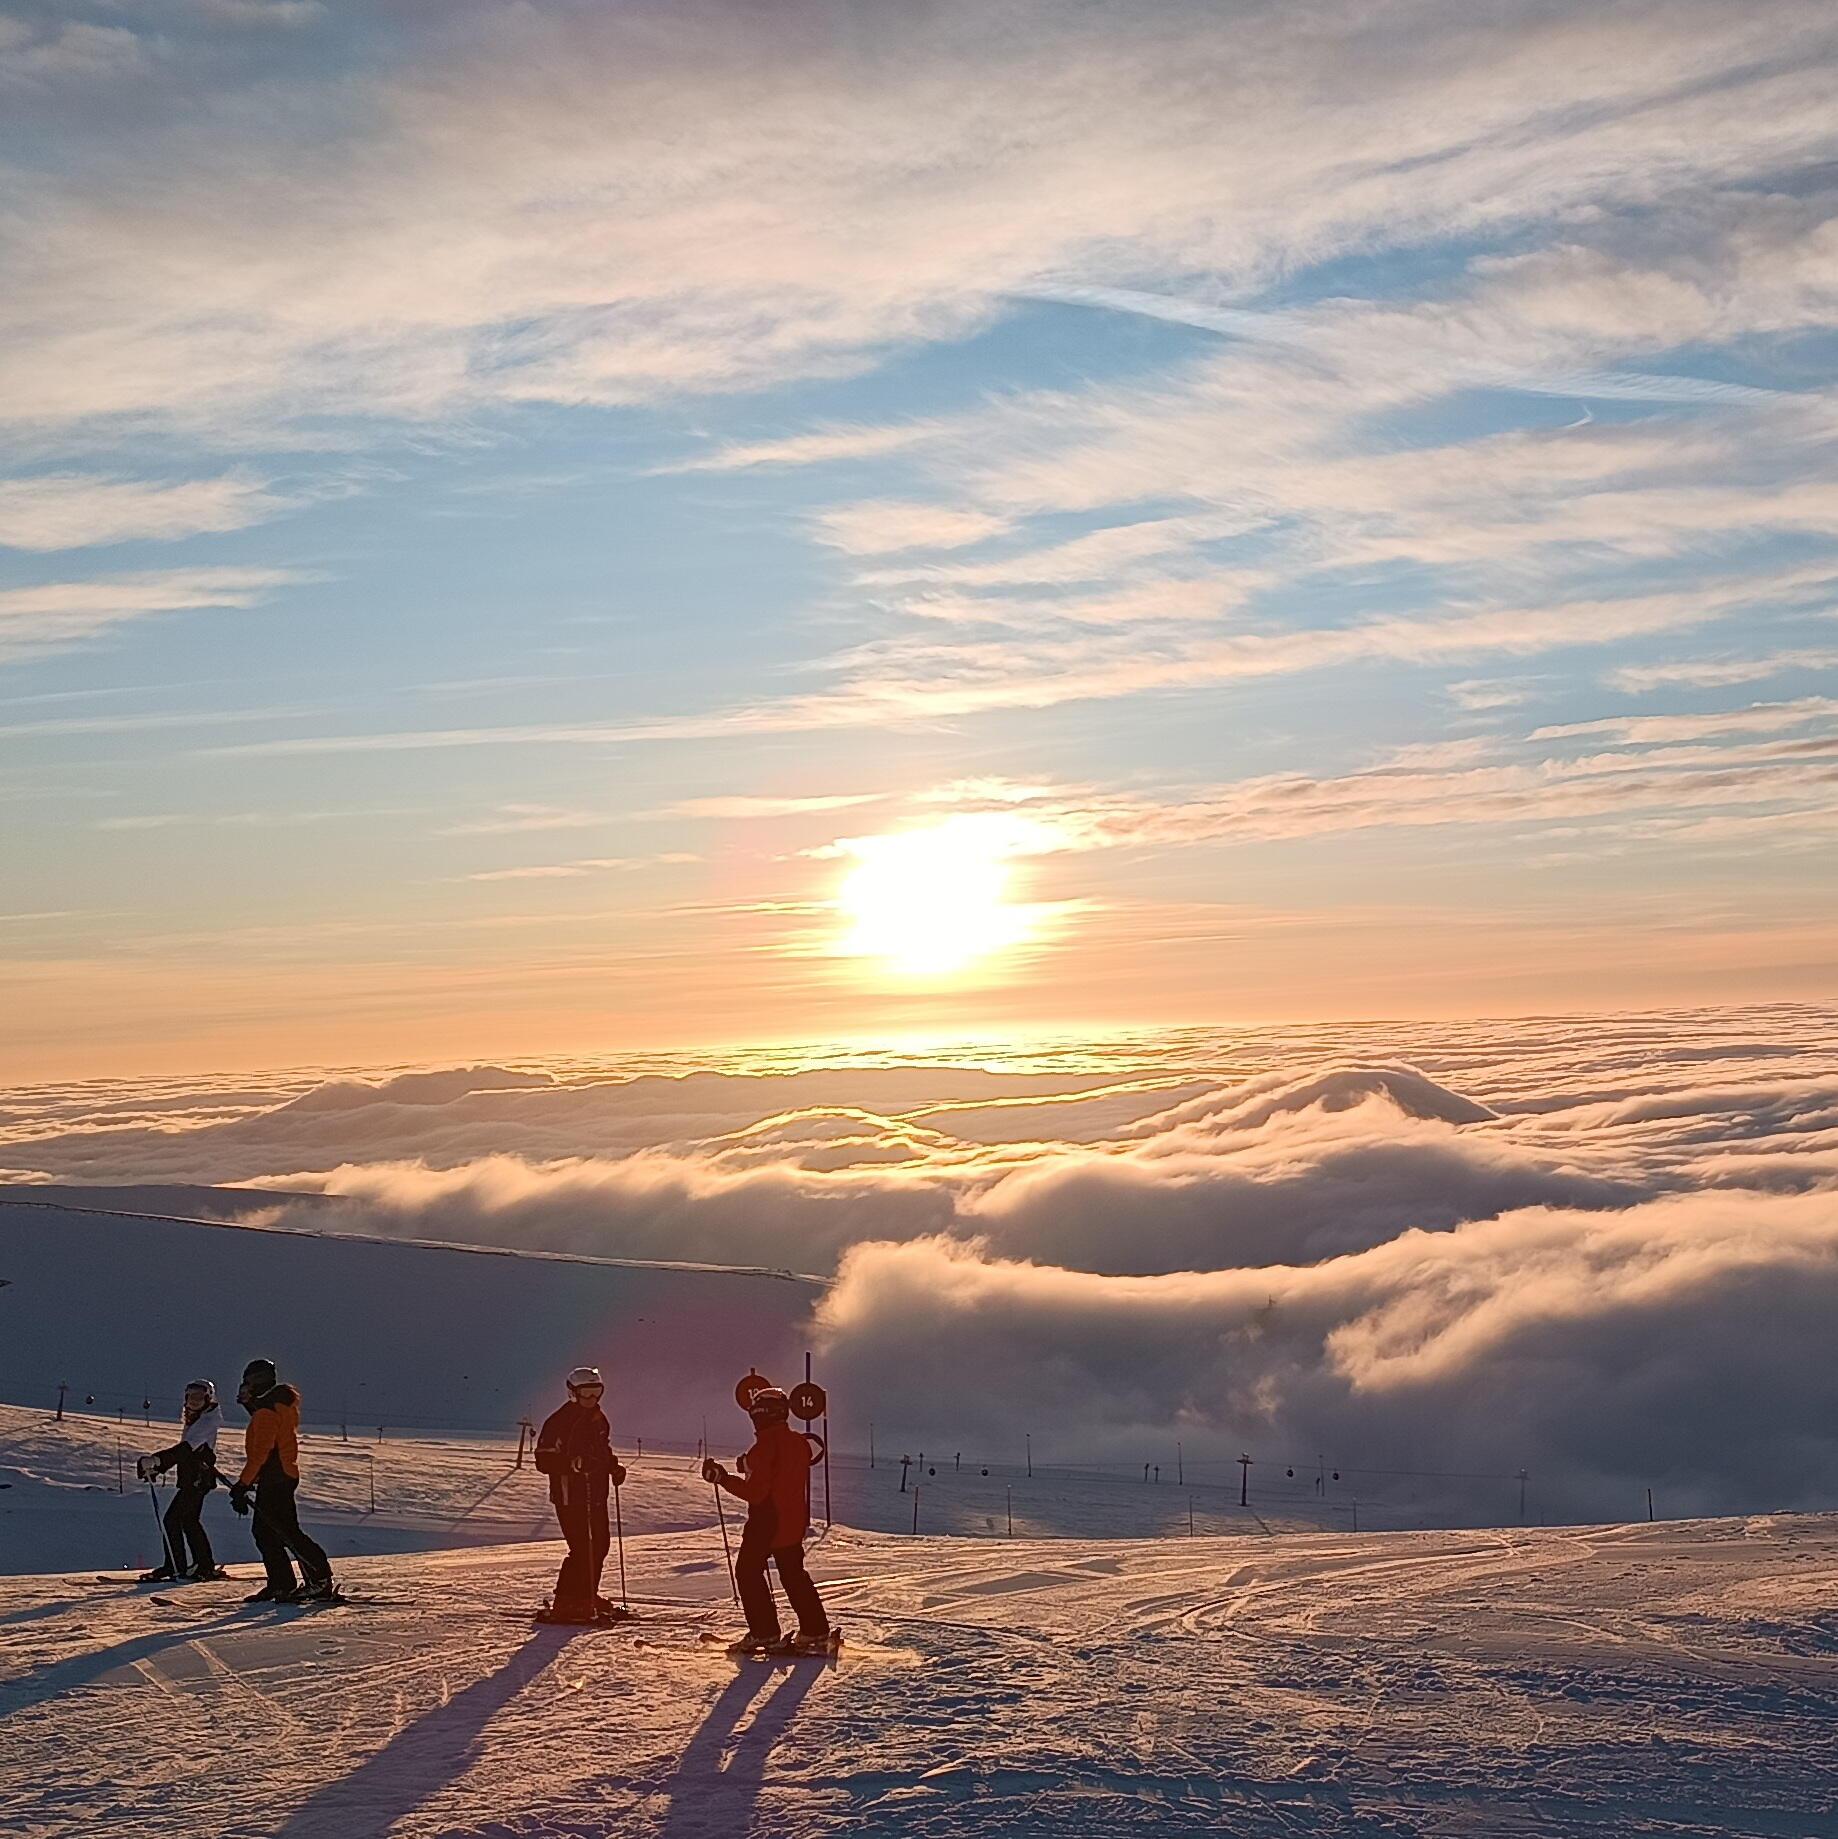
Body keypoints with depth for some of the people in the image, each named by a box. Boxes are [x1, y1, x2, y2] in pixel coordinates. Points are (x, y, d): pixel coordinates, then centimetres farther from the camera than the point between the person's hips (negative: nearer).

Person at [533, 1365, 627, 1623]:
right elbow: (544, 1461, -17)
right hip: (569, 1494, -8)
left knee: (600, 1543, 13)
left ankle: (587, 1596, 29)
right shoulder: (558, 1422, -13)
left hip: (596, 1494, 8)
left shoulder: (598, 1418, 12)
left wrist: (613, 1466, 8)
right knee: (582, 1548, -13)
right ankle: (564, 1604, -7)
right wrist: (572, 1464, -31)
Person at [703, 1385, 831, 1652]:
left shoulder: (765, 1445, -20)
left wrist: (722, 1478, -15)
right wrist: (752, 1468, 19)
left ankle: (765, 1632, 3)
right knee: (794, 1575, 18)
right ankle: (815, 1631, 17)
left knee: (748, 1572, 6)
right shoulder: (799, 1442, 5)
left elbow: (755, 1491, -22)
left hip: (766, 1522, -8)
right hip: (795, 1521, 8)